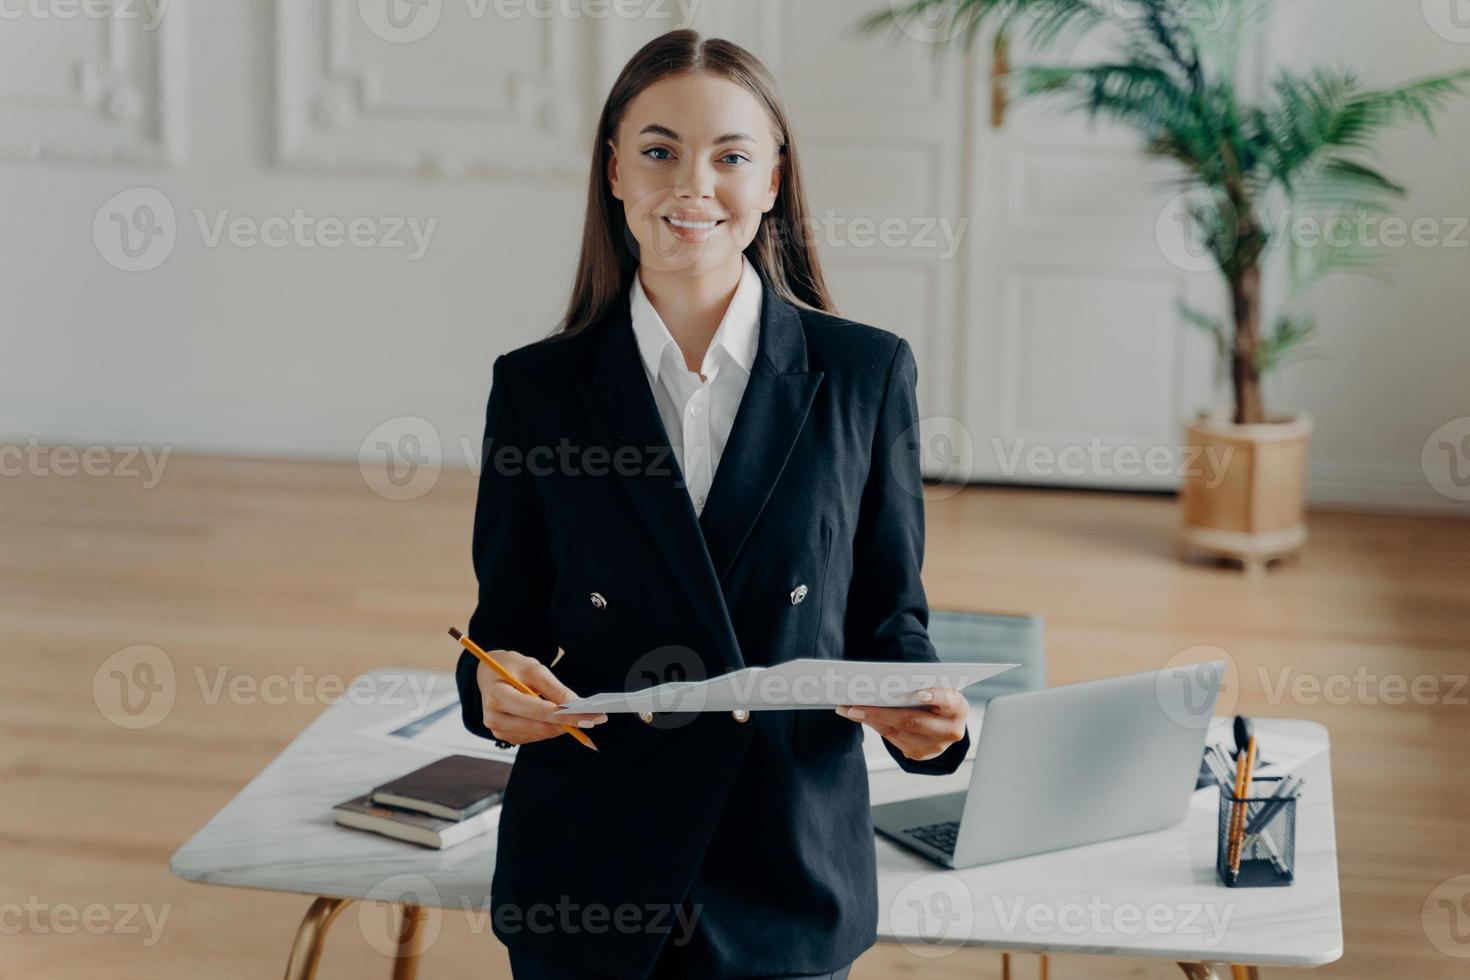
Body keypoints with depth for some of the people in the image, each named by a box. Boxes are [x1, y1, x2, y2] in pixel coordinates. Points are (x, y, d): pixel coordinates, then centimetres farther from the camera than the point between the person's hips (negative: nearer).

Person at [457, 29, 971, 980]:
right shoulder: (536, 386, 1)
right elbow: (504, 626, 5)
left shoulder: (868, 373, -1)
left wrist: (923, 712, -15)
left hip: (789, 868, 0)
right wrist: (497, 687, -17)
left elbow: (889, 613, 5)